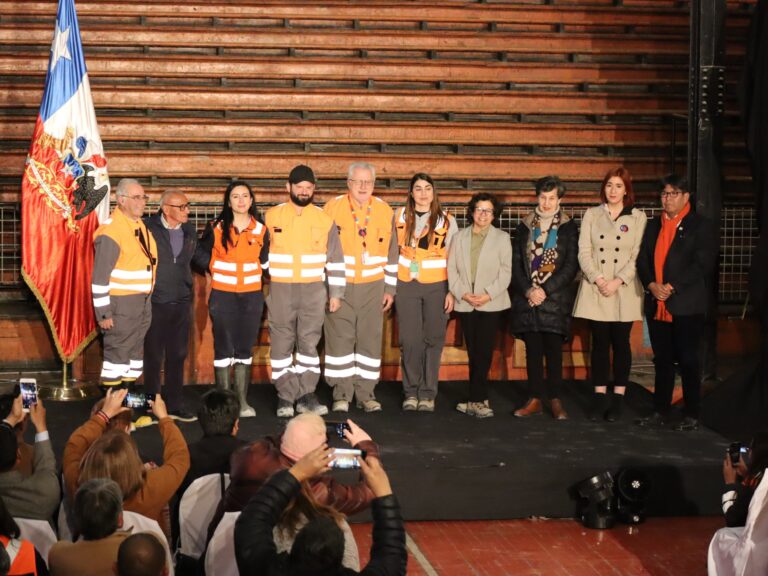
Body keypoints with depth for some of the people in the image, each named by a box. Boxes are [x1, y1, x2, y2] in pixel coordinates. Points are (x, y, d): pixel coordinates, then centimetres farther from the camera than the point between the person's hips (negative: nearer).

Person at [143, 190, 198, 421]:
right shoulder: (148, 228, -10)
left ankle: (174, 405, 20)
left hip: (181, 303, 5)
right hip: (155, 303, -5)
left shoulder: (189, 231, 7)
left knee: (177, 356, 10)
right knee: (153, 357, 5)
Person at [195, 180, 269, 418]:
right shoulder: (217, 229, -3)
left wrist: (252, 272, 9)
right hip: (222, 295, -2)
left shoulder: (261, 230, 3)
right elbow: (200, 254, 9)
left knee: (245, 349, 6)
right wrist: (216, 270, 10)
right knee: (224, 349, -2)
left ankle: (242, 401, 11)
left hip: (251, 296, 2)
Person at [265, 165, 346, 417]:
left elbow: (335, 260, 7)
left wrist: (336, 293, 3)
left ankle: (306, 396, 10)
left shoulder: (324, 220, 5)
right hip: (280, 290, -1)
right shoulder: (272, 217, 2)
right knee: (282, 344, 0)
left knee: (309, 342, 4)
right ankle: (285, 397, 7)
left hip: (314, 291, 1)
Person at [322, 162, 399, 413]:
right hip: (338, 286, -2)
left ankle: (366, 393, 12)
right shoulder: (332, 208, 0)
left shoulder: (384, 211, 7)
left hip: (372, 287, 2)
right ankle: (341, 394, 7)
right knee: (339, 338, -1)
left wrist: (390, 289, 10)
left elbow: (392, 252, 12)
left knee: (370, 339, 3)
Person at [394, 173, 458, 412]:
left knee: (433, 339, 1)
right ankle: (411, 392, 8)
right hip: (406, 285, 1)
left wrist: (452, 291, -4)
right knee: (409, 340, -2)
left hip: (436, 286, -1)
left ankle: (428, 394, 8)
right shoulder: (400, 217, 8)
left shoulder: (446, 221, 4)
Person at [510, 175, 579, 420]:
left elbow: (571, 266, -3)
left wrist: (545, 290, -10)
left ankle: (555, 400, 5)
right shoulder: (525, 226, 11)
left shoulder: (568, 228, 3)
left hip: (555, 298, -2)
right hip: (528, 297, 2)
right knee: (533, 350, 4)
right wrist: (527, 290, -7)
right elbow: (516, 263, 8)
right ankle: (535, 399, 9)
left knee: (554, 350, -2)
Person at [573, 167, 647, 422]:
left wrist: (618, 282, -13)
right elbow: (584, 252, 2)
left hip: (624, 291, -1)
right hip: (595, 291, 1)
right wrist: (598, 279, -12)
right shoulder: (591, 215, 8)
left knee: (621, 343, 2)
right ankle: (599, 397, 8)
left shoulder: (637, 218, 4)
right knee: (599, 343, 3)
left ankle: (618, 398, 8)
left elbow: (638, 256, -3)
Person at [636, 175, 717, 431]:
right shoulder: (653, 226, 15)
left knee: (688, 360, -1)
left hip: (687, 305, -5)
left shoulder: (701, 226, -2)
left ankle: (691, 416, 5)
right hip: (657, 305, 5)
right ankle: (660, 412, 15)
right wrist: (651, 285, -9)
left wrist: (672, 287, -16)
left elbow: (702, 264, -10)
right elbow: (642, 260, 10)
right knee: (662, 360, 10)